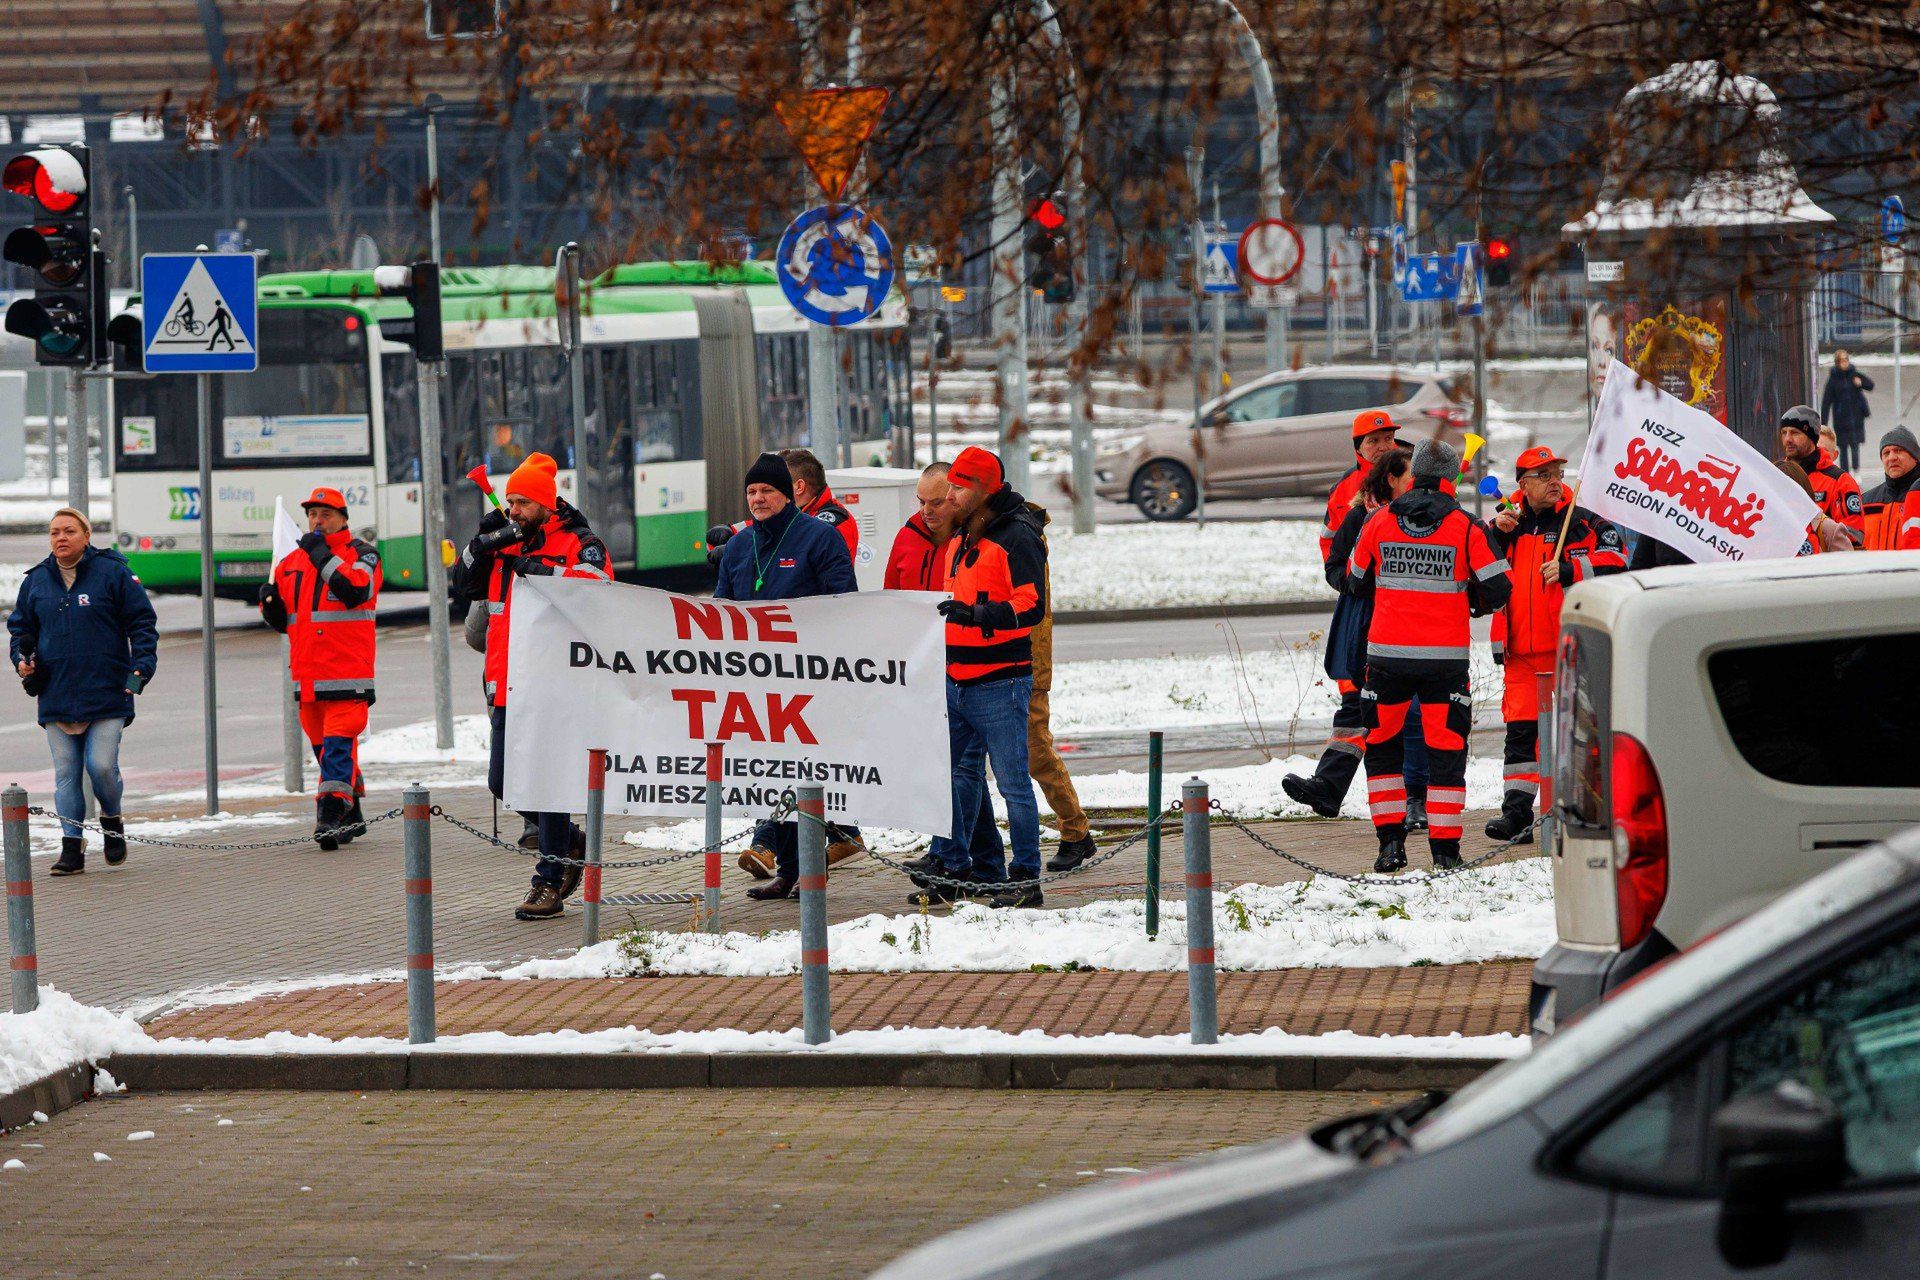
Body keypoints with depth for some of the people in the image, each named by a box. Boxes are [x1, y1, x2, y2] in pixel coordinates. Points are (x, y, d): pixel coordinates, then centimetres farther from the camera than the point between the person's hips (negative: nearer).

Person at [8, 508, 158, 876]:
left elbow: (142, 623, 1)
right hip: (56, 698, 4)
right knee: (66, 773, 2)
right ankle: (72, 846, 6)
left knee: (102, 766, -10)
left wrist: (142, 665, -10)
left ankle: (112, 820, 19)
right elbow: (20, 627, 22)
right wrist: (22, 659, 3)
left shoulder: (113, 574, -1)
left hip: (106, 694, -3)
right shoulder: (35, 582, 11)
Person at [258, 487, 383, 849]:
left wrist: (323, 557, -20)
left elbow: (356, 591, -21)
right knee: (325, 747, 12)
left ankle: (330, 815, -22)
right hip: (308, 676, 6)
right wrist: (270, 603, 1)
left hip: (347, 675, -6)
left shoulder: (362, 554, 0)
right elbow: (282, 621, 23)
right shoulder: (292, 561, 17)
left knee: (338, 744, -16)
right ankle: (352, 817, 24)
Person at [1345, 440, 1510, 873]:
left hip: (1387, 653, 1)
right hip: (1446, 654, -1)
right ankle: (1445, 846, 3)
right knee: (1447, 747, 5)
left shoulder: (1378, 522, 1)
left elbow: (1357, 581, 14)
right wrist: (1470, 604, 18)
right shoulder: (1466, 528, -5)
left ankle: (1390, 841, 7)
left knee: (1382, 743, 14)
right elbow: (1497, 589, -4)